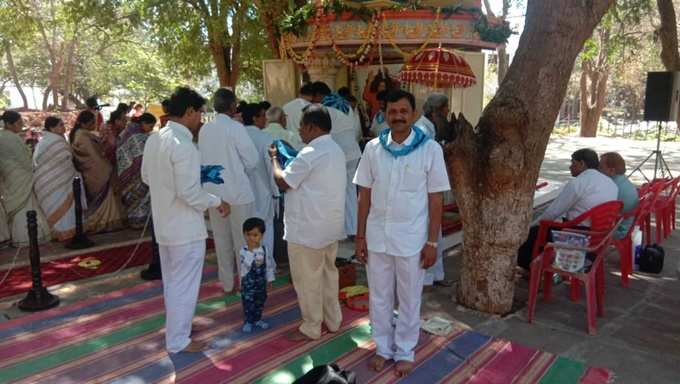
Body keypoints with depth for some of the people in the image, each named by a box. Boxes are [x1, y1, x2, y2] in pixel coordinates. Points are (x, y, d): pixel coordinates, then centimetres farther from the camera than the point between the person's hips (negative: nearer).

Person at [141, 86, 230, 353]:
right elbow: (189, 193, -25)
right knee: (184, 285, 6)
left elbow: (147, 177, 15)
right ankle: (178, 341, 19)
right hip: (185, 228, -9)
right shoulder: (183, 145, -23)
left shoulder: (154, 139, 4)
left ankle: (176, 329, 39)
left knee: (172, 282, 22)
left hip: (163, 224, 9)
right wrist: (217, 202, -11)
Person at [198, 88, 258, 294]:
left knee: (221, 239, 14)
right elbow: (252, 160, -11)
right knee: (243, 240, 6)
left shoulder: (204, 130, 2)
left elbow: (202, 159, 10)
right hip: (238, 191, -5)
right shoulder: (236, 127, -13)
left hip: (213, 191, 5)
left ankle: (227, 283, 24)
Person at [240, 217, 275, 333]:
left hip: (261, 281, 3)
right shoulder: (243, 251, -15)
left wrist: (270, 279, 4)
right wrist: (254, 262, -44)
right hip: (248, 281, -3)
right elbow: (245, 264, -28)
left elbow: (270, 265, 2)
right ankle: (248, 322, 16)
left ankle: (257, 319, 33)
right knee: (248, 302, 0)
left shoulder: (265, 250, -7)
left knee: (260, 301, 16)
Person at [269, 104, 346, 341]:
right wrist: (290, 160, 12)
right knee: (328, 272, 19)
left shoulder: (310, 154, -21)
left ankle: (311, 328, 18)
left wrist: (274, 158, 3)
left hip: (308, 228, -9)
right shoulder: (335, 150, 9)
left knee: (308, 279, 5)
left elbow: (283, 182, -12)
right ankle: (333, 320, 31)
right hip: (330, 225, 9)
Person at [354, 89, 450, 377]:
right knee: (379, 297, 15)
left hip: (412, 238, -2)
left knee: (409, 300, 13)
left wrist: (432, 242, -7)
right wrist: (361, 236, 2)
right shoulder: (373, 148, -1)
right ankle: (383, 348, 35)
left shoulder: (430, 149, -8)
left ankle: (405, 351, 33)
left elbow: (436, 199, -6)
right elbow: (365, 195, 3)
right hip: (377, 236, 3)